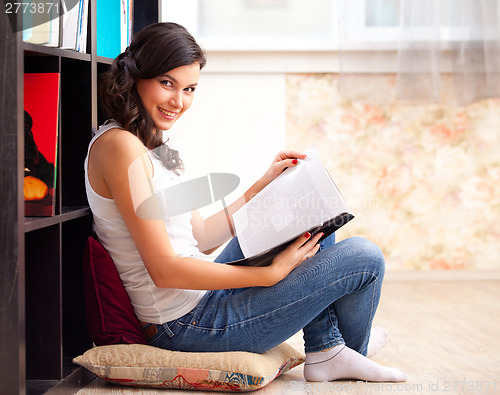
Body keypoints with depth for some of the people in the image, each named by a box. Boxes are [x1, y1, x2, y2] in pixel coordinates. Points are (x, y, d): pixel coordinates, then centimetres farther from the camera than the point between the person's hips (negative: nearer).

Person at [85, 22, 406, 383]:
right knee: (364, 257, -4)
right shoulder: (119, 145, -18)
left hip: (203, 297, 10)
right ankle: (354, 349, 29)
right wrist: (272, 273, -20)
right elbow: (164, 269, -22)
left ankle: (327, 350, 14)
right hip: (186, 324, -10)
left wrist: (265, 184, 14)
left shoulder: (153, 148, 13)